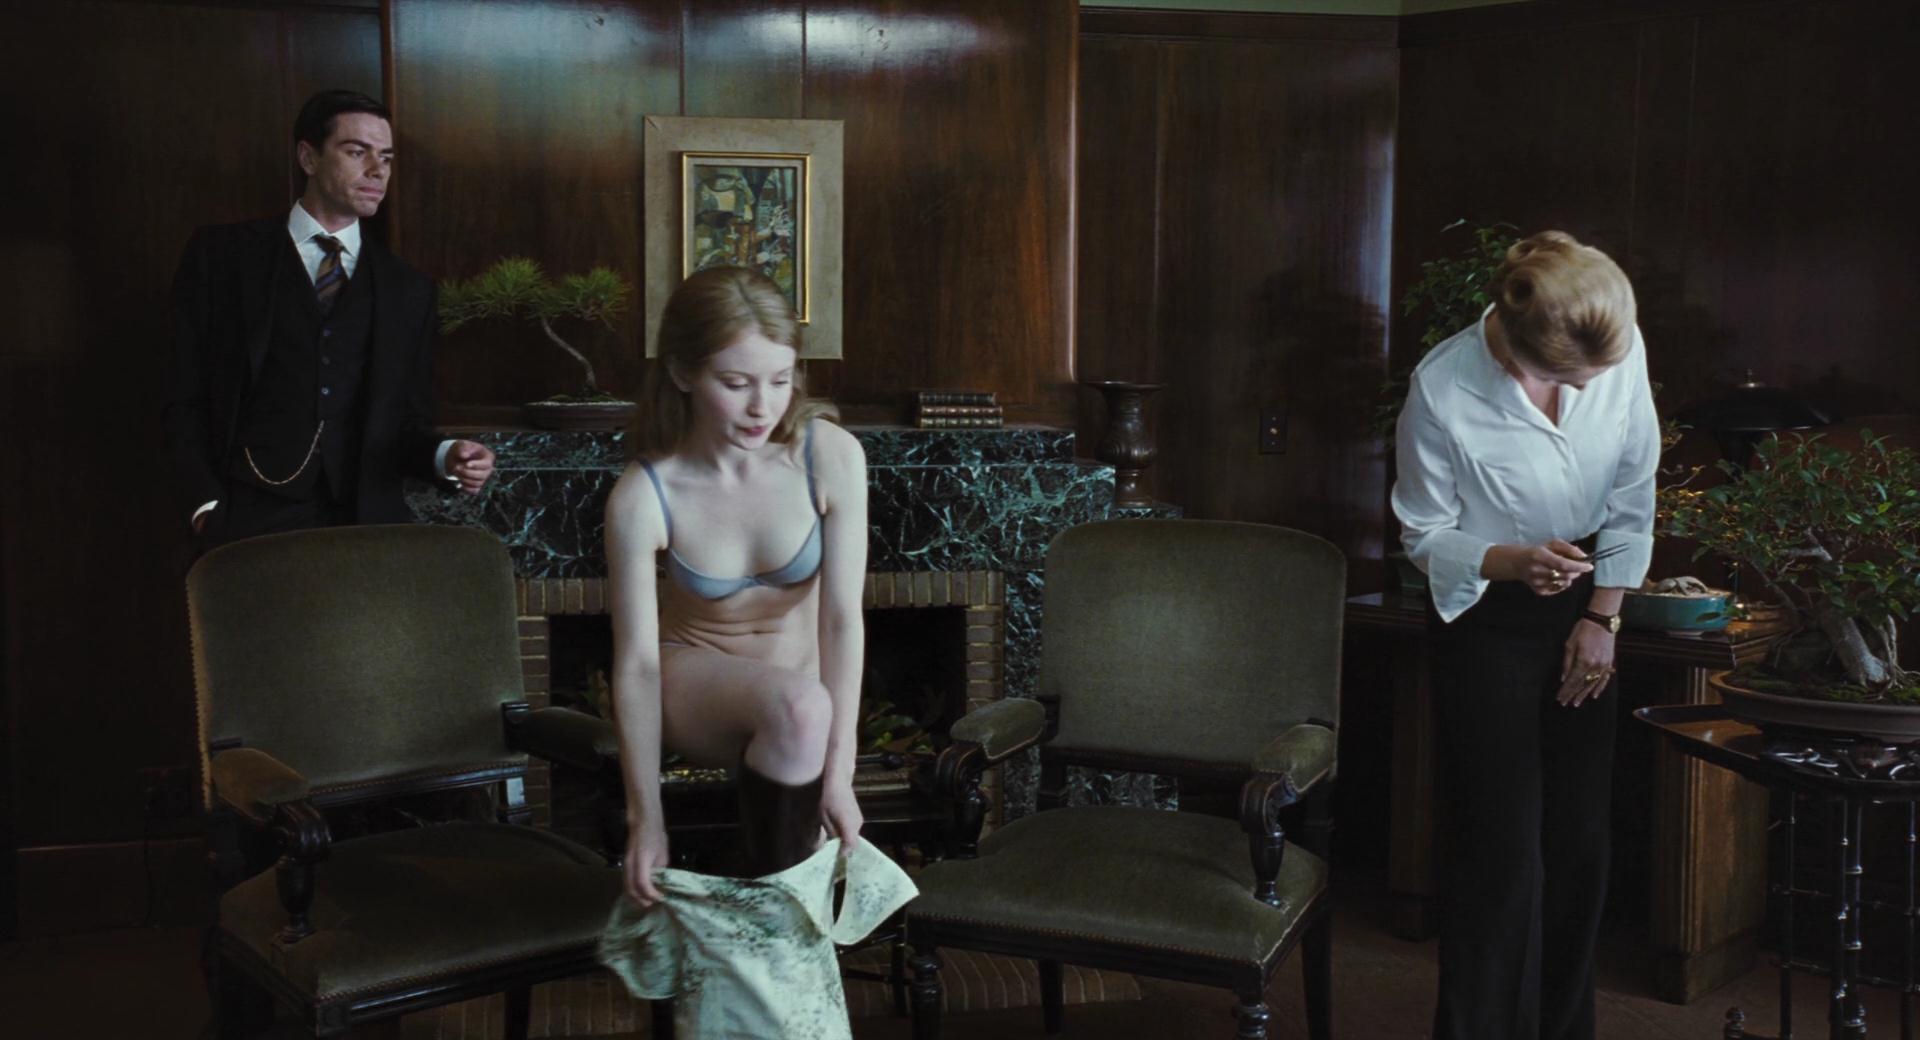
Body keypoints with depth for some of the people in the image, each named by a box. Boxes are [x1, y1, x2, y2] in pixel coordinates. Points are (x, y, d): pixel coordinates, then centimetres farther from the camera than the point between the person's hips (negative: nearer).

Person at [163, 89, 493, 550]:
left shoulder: (408, 290, 15)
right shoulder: (222, 255, 9)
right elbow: (184, 401, 6)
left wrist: (446, 456, -6)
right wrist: (207, 508, -6)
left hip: (365, 527, 2)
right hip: (247, 525, -2)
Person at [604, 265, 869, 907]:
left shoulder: (831, 457, -20)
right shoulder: (643, 497, -23)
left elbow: (842, 618, -22)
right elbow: (637, 664, -21)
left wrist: (837, 772, -29)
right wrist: (645, 819, -23)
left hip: (798, 691, 2)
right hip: (694, 684, -2)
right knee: (798, 705, -33)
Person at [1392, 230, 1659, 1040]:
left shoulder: (1621, 350, -14)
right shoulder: (1441, 390, -24)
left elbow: (1631, 495, 1)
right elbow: (1426, 534, -10)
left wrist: (1603, 616, 0)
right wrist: (1513, 563, -28)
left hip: (1582, 607, 4)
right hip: (1485, 617, -4)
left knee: (1579, 842, 11)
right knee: (1502, 853, -7)